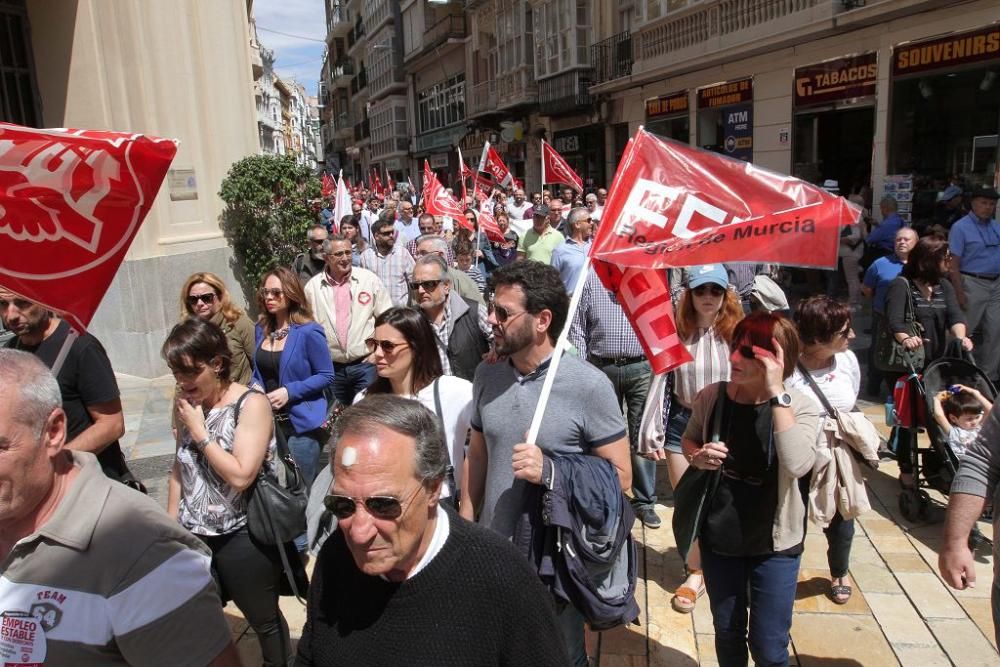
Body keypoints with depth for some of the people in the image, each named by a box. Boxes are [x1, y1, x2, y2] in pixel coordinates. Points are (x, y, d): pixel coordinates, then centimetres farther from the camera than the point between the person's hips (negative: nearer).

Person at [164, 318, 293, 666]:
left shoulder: (251, 404, -17)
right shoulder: (185, 404, 3)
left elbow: (241, 475, -25)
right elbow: (179, 468, 13)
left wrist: (199, 432, -20)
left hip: (243, 538, -5)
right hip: (193, 535, 6)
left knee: (264, 621, 13)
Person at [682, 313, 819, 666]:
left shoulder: (799, 406, -18)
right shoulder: (711, 396, -11)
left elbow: (797, 465, -37)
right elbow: (688, 440, 8)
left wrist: (777, 393, -35)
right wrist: (698, 456, -15)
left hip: (775, 543, -2)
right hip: (718, 537, 3)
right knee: (727, 633, 23)